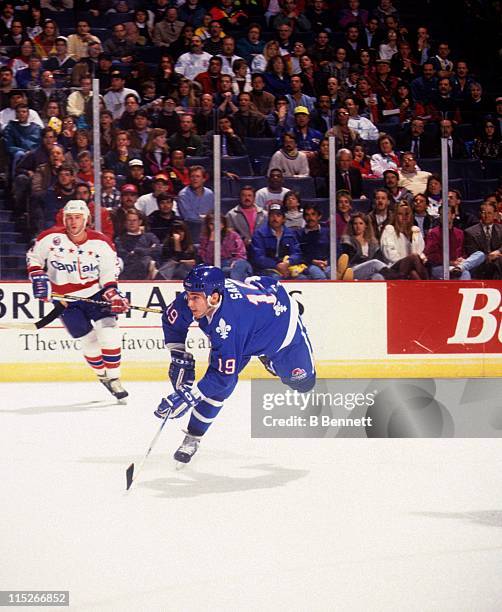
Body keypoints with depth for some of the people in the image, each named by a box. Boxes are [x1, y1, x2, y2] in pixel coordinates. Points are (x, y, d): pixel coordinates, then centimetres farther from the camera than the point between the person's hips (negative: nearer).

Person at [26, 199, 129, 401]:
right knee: (89, 341, -3)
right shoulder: (51, 238, -13)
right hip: (66, 300, -1)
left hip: (95, 293, 1)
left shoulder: (101, 243, -9)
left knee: (108, 333, -14)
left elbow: (108, 274, -2)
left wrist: (113, 296, -16)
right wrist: (38, 278, -11)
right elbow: (34, 257, 3)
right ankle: (102, 375, 22)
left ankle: (114, 379, 0)